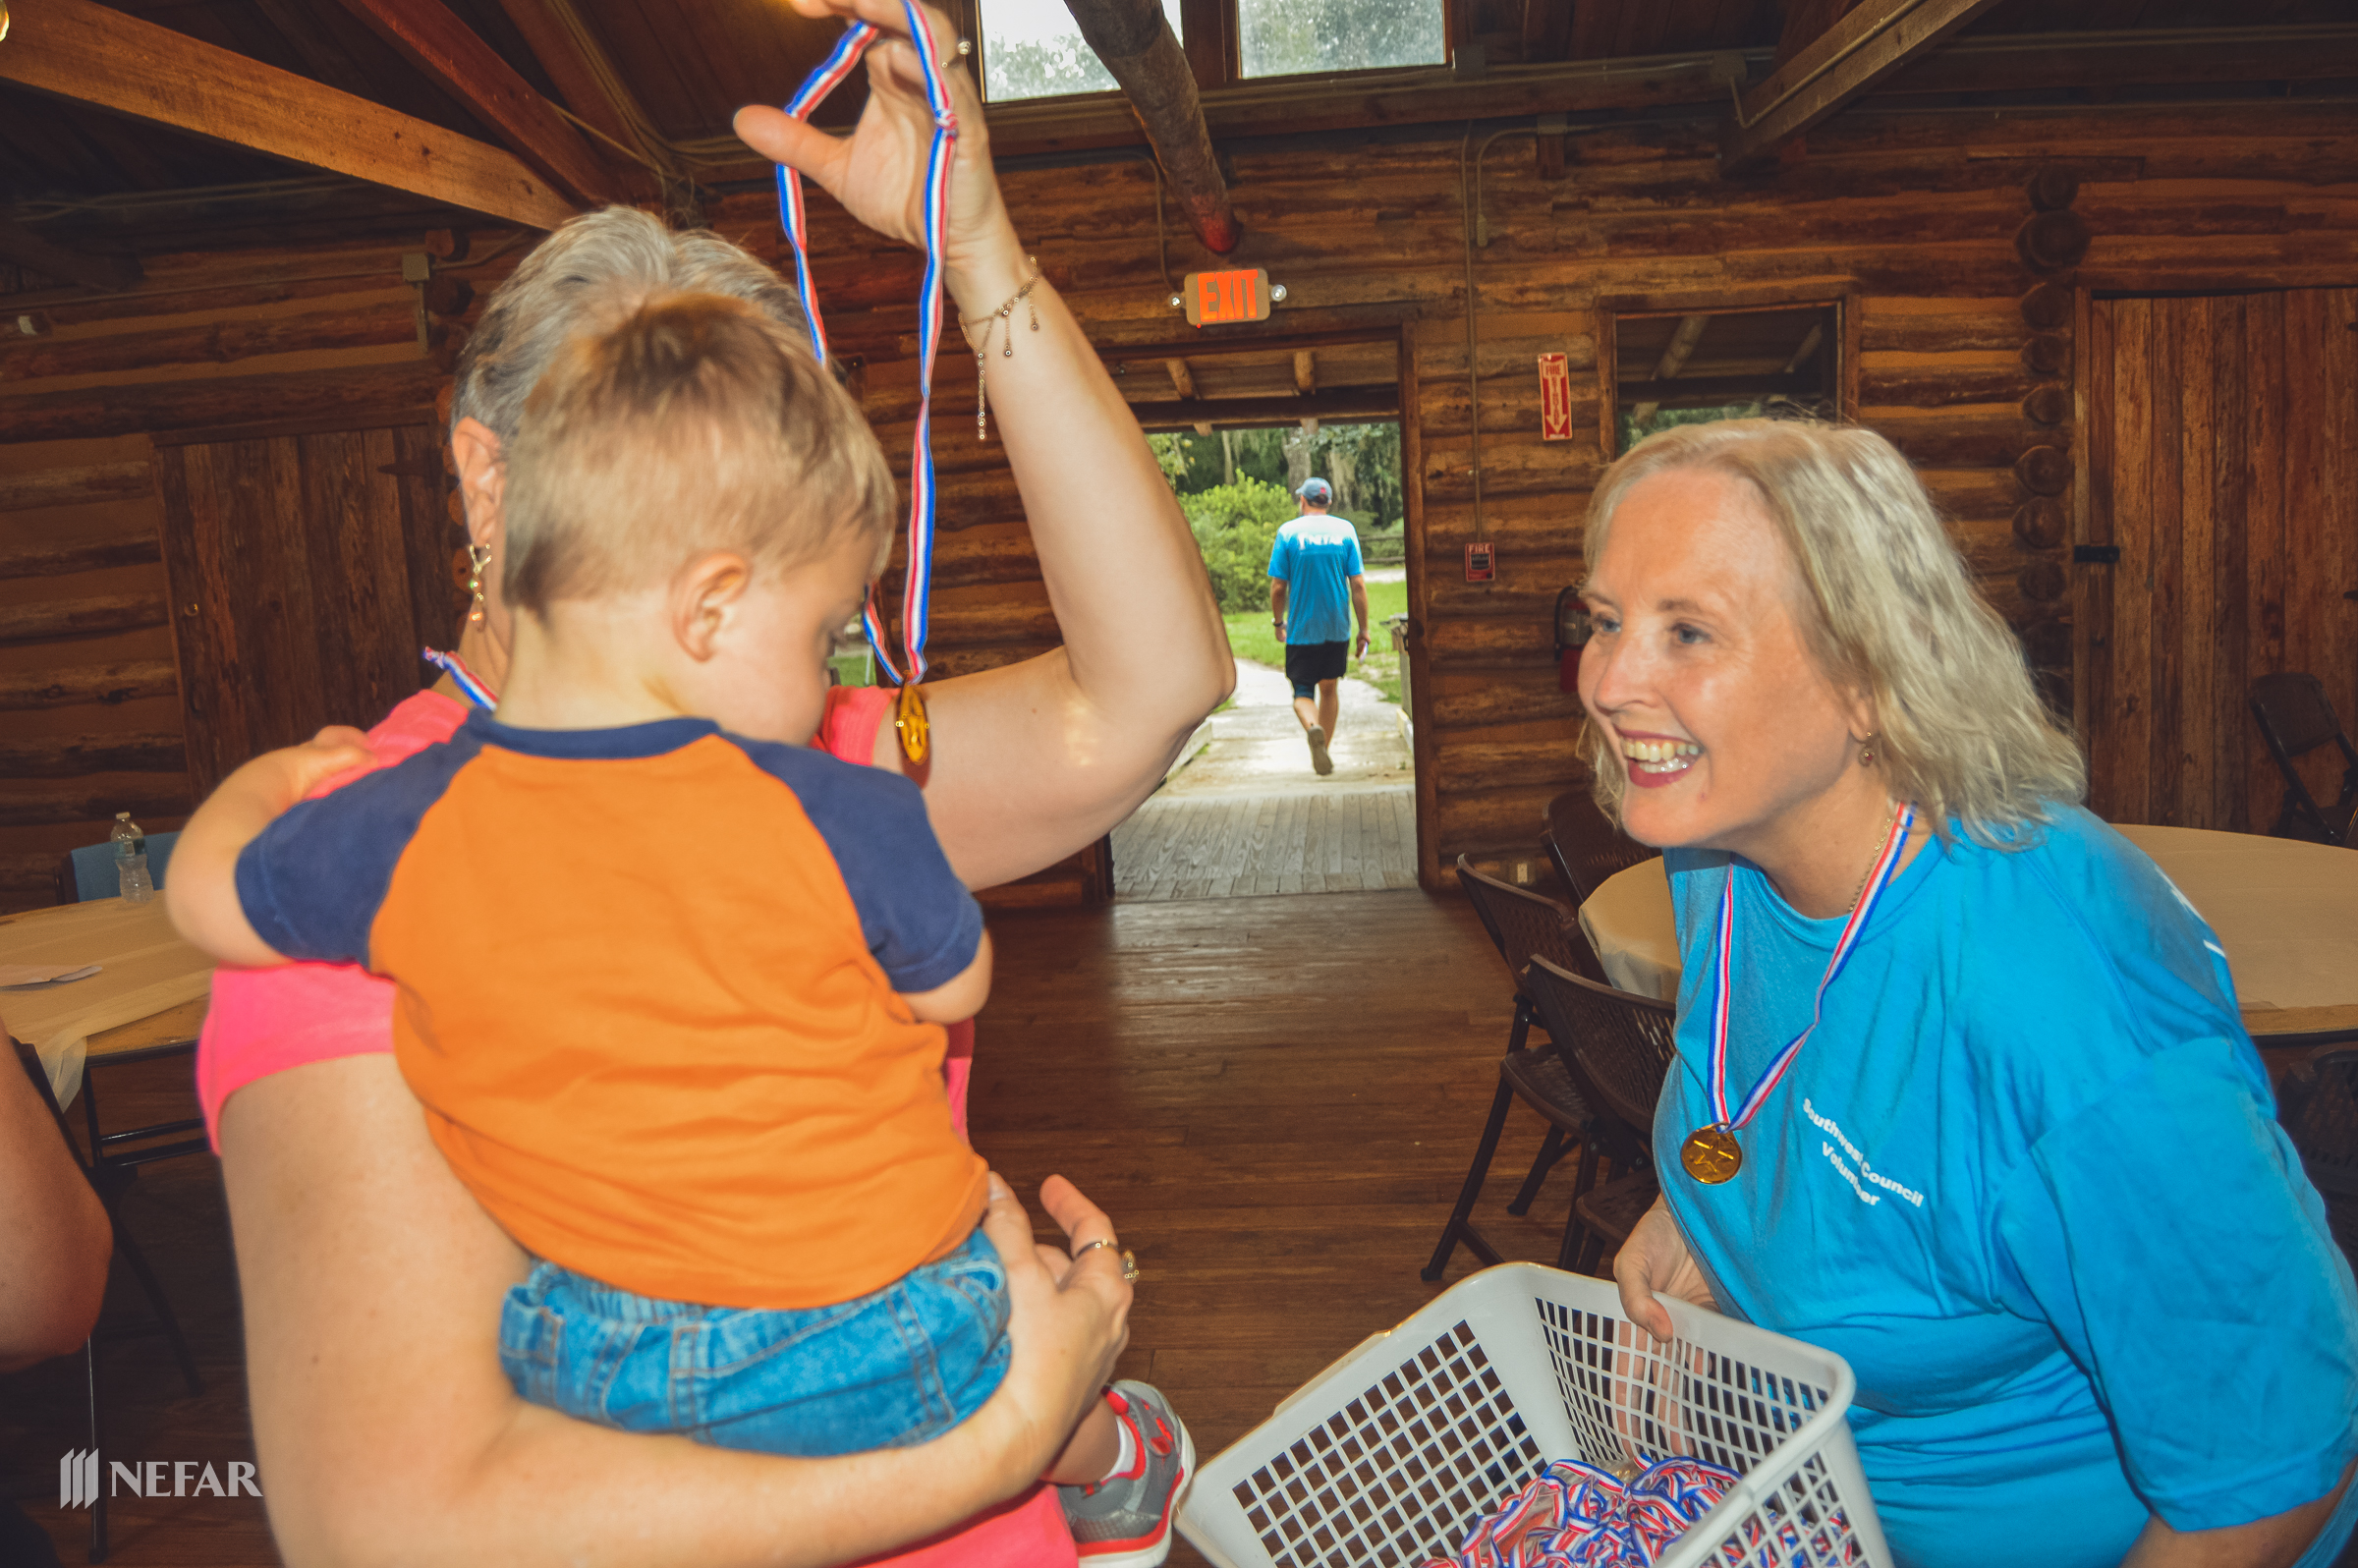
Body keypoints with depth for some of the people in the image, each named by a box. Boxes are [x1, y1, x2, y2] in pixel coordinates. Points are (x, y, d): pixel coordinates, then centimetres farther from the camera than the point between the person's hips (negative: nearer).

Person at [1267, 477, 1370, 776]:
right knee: (1328, 688, 18)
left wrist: (1278, 622, 10)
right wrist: (1364, 629, 3)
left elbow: (1278, 586, -6)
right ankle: (1325, 748, 25)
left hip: (1302, 629, -2)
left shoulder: (1288, 532, -5)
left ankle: (1313, 728, -27)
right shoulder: (1345, 530, 0)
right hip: (1337, 628, 2)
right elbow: (1358, 584, -3)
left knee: (1303, 692, 3)